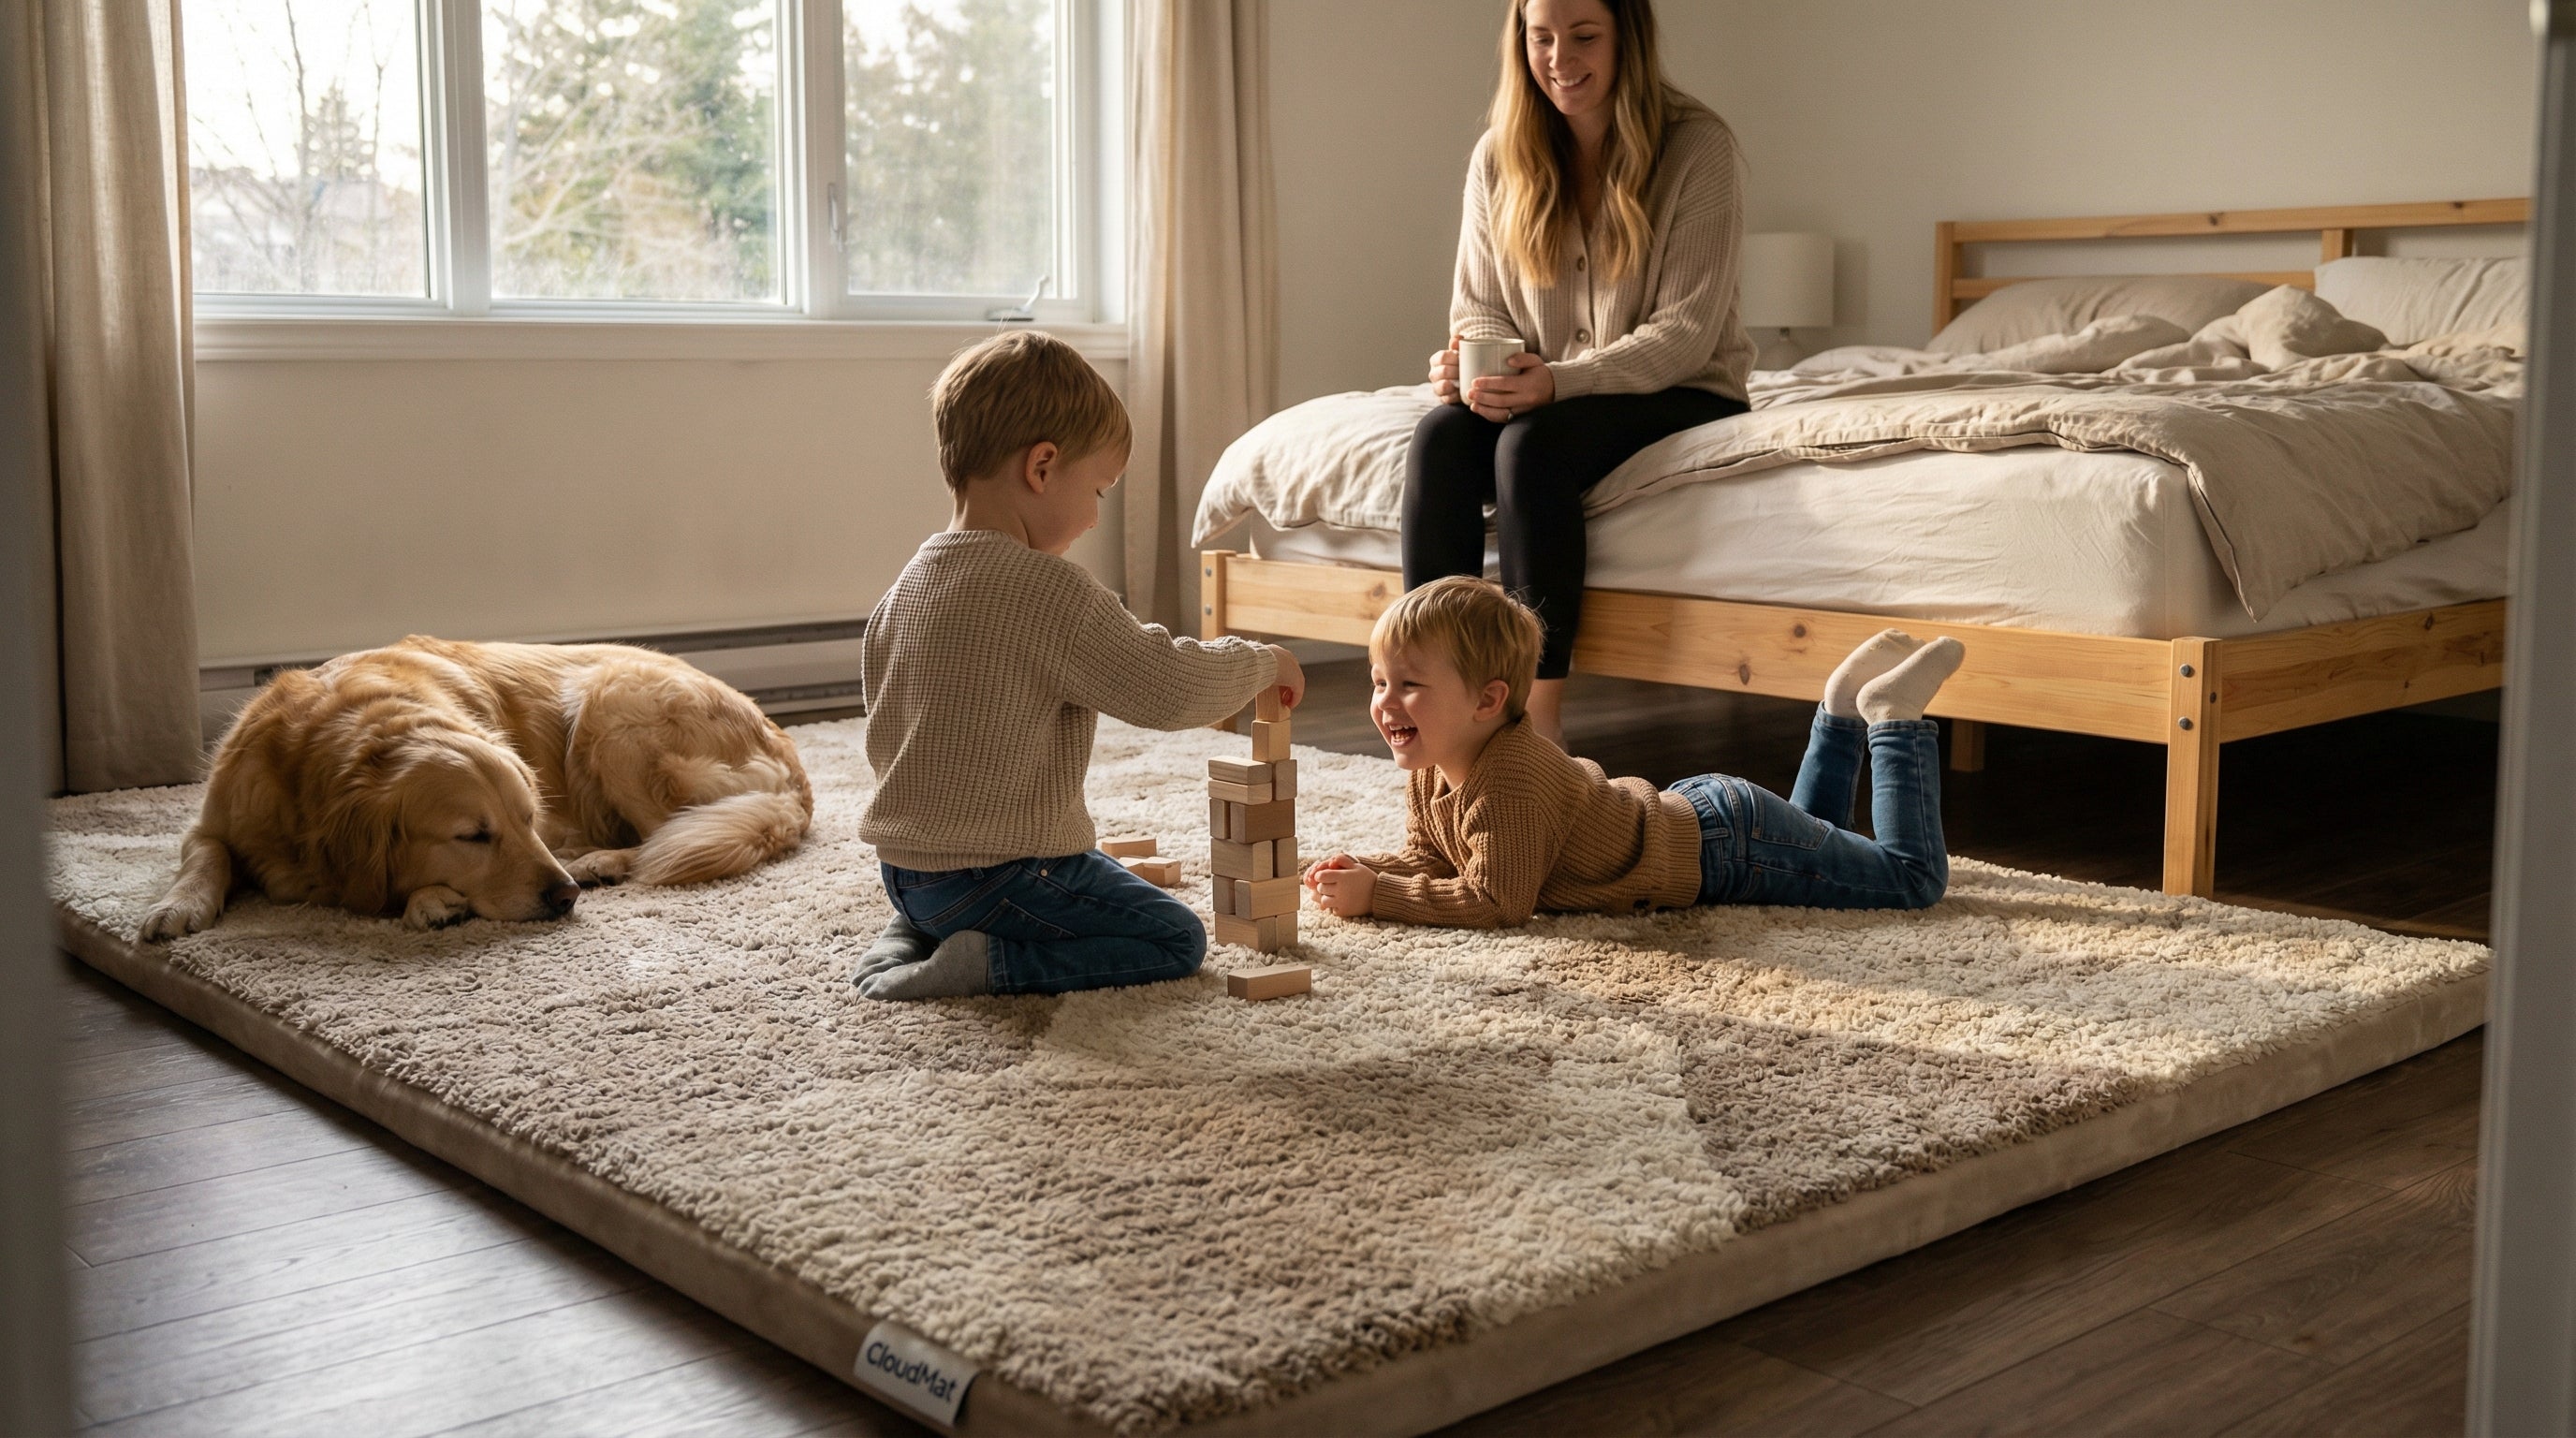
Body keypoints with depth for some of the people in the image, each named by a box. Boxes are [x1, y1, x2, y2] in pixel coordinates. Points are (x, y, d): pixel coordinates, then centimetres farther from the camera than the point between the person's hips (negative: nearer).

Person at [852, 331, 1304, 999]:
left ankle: (911, 937, 11)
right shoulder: (1050, 589, -20)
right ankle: (986, 963, -12)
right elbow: (1171, 687, -19)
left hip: (904, 866, 9)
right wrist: (1265, 662, -1)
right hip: (1000, 872, -8)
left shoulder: (908, 584, 6)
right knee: (1176, 938, 3)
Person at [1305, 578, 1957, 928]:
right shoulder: (1430, 771, -10)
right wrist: (1363, 868, -18)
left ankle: (1896, 721, 14)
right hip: (1684, 811, 8)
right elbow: (1432, 859, 2)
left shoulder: (1512, 779, -36)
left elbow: (1494, 902, -40)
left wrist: (1374, 894, -37)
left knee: (1916, 878, 2)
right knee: (1807, 837, 38)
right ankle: (1845, 707, 37)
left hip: (1731, 840, -8)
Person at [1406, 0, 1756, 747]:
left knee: (1534, 444, -33)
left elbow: (1685, 334, -16)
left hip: (1682, 394, -4)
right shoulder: (1499, 156, 3)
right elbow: (1480, 306, 7)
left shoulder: (1696, 147, -11)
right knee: (1438, 438, -26)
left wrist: (1560, 379, -30)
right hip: (1543, 394, 5)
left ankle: (1540, 718, -32)